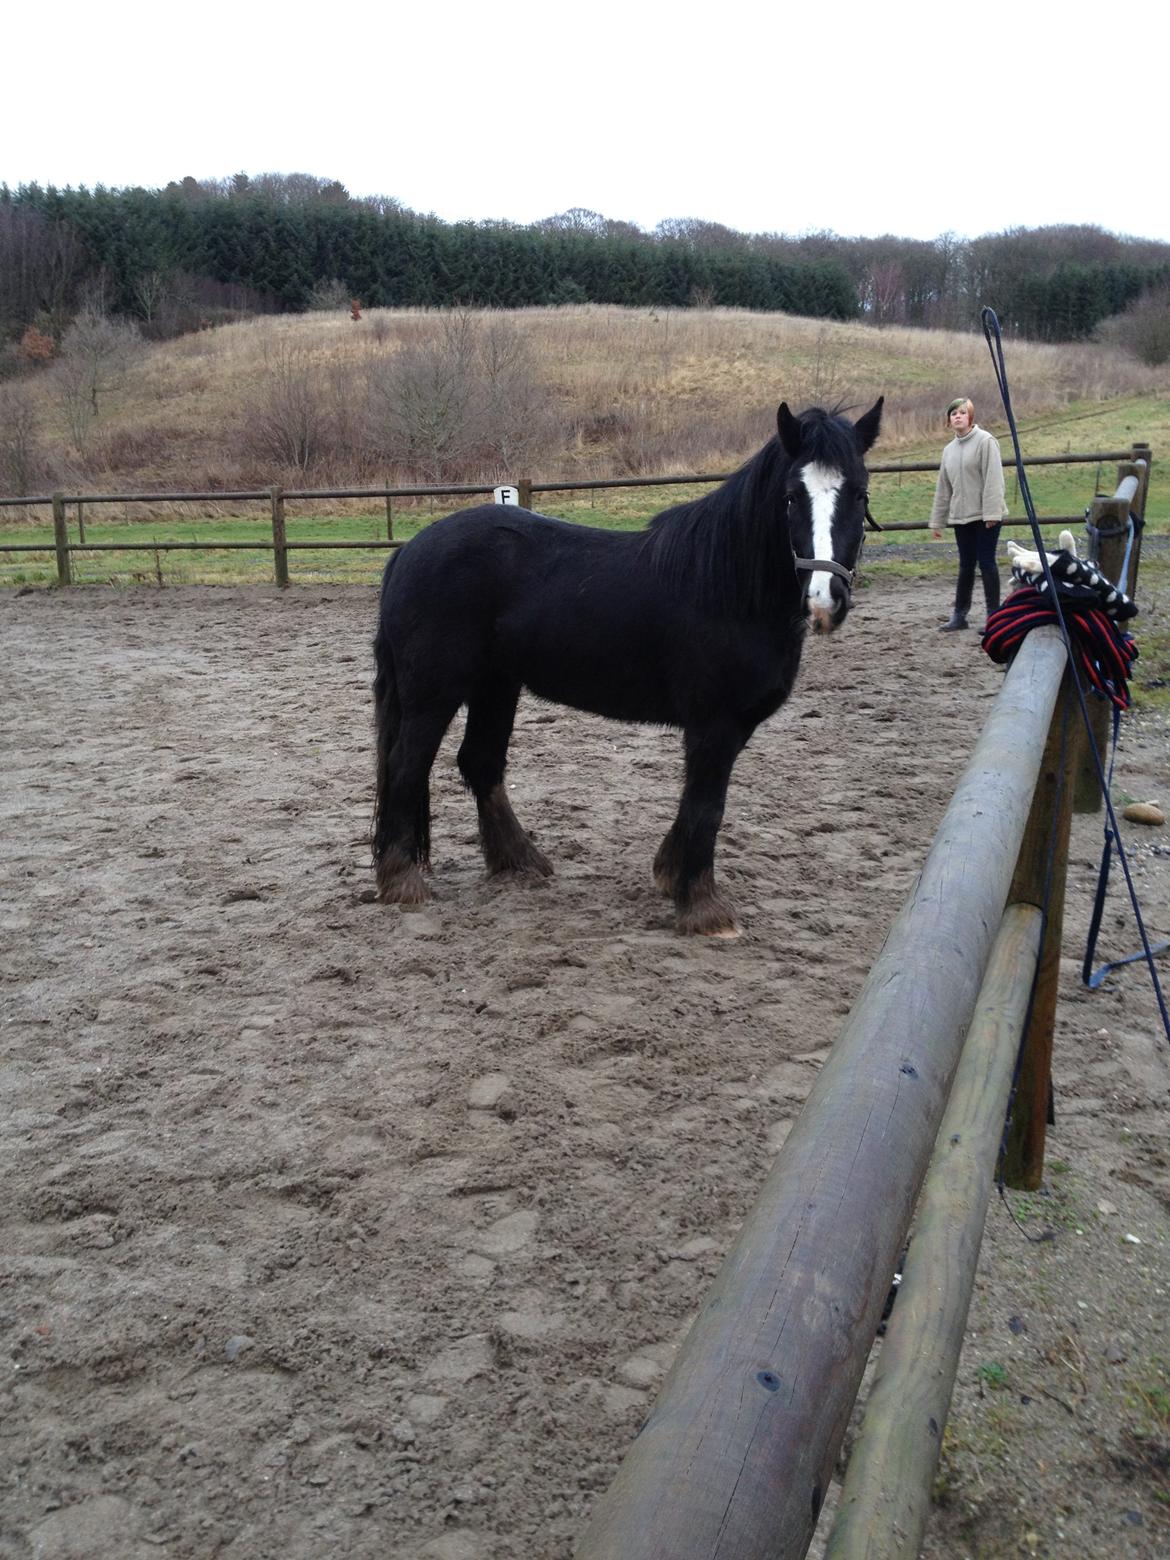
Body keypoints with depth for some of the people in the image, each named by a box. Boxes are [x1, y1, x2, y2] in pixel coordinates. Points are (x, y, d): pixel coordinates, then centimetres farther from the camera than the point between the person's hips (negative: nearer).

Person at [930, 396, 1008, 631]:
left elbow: (993, 479, -14)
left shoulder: (985, 441, -7)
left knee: (986, 563, -3)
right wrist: (937, 520, 15)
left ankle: (993, 614, 4)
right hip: (961, 516, 6)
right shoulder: (949, 450, 14)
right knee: (966, 566, 10)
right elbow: (943, 488, 17)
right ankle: (959, 614, 15)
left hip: (985, 515, -6)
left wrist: (992, 512, -20)